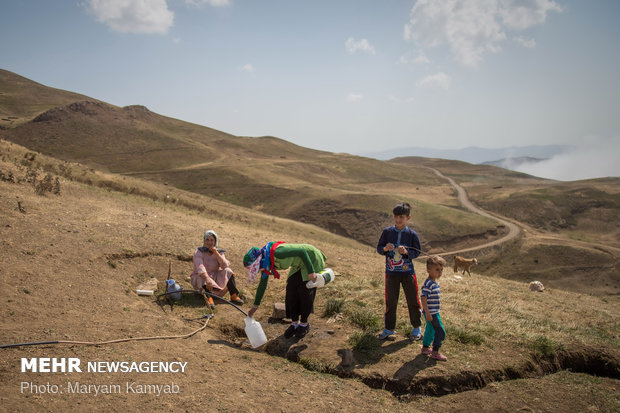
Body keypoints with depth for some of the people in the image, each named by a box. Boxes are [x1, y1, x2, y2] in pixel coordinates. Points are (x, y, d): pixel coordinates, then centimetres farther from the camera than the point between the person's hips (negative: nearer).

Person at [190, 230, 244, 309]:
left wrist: (216, 253, -24)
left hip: (214, 277, 4)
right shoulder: (199, 252, -12)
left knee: (227, 271, -18)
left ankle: (234, 296, -21)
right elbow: (200, 267, -30)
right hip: (201, 278, -3)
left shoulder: (219, 252, 1)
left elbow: (226, 266, -16)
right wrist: (207, 278, -47)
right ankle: (209, 298, -49)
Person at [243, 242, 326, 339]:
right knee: (291, 289, -1)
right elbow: (262, 284, 5)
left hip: (311, 258, -8)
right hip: (299, 264, 8)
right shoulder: (264, 263, -8)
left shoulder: (276, 254, -36)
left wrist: (311, 272, -31)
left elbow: (301, 251, -32)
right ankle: (295, 323, 13)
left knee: (305, 291, -6)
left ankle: (304, 324, 12)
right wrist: (255, 306, 8)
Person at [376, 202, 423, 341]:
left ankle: (416, 327, 27)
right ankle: (389, 328, 23)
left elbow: (417, 252, -5)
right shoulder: (387, 232, -2)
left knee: (412, 300, 9)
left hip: (407, 272, -1)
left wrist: (406, 251, -23)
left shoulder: (412, 234, -6)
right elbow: (379, 248, 2)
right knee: (390, 301, 9)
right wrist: (385, 248, -20)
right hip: (391, 272, 1)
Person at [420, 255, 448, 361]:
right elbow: (424, 299, -25)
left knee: (430, 330, 21)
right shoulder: (428, 284, -22)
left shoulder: (435, 282, 9)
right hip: (431, 313, -10)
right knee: (440, 331, -5)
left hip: (434, 312, 10)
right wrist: (427, 313, -26)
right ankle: (435, 352, 3)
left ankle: (425, 347, 35)